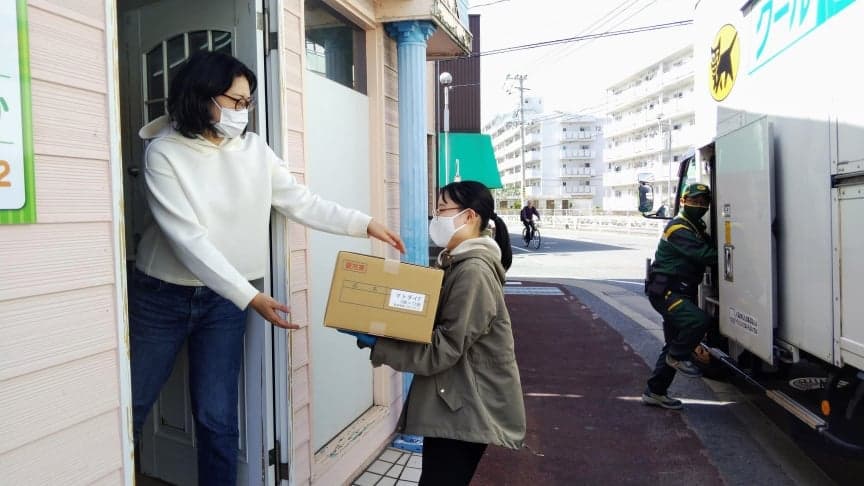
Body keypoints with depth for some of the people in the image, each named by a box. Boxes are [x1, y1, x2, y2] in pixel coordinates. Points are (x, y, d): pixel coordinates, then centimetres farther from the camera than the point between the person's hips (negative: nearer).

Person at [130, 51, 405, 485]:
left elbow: (302, 202, 1)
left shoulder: (253, 148, -2)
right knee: (131, 407, 13)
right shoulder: (164, 152, -14)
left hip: (222, 300, 2)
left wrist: (366, 224, -6)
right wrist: (250, 297, -27)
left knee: (217, 418, 5)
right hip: (160, 297, -2)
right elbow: (188, 239, -21)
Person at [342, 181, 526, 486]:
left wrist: (376, 342, -22)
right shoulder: (457, 264, 11)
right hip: (454, 399, 10)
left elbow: (444, 348, -24)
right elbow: (433, 328, 12)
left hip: (468, 406, -10)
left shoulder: (473, 271, -21)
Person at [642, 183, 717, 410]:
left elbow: (710, 249, 12)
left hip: (680, 294, 10)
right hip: (665, 292, -10)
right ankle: (678, 357, -5)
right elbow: (705, 255, -23)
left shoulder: (696, 228, 17)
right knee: (700, 320, -30)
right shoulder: (679, 229, -16)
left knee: (674, 344, 13)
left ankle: (655, 392, 22)